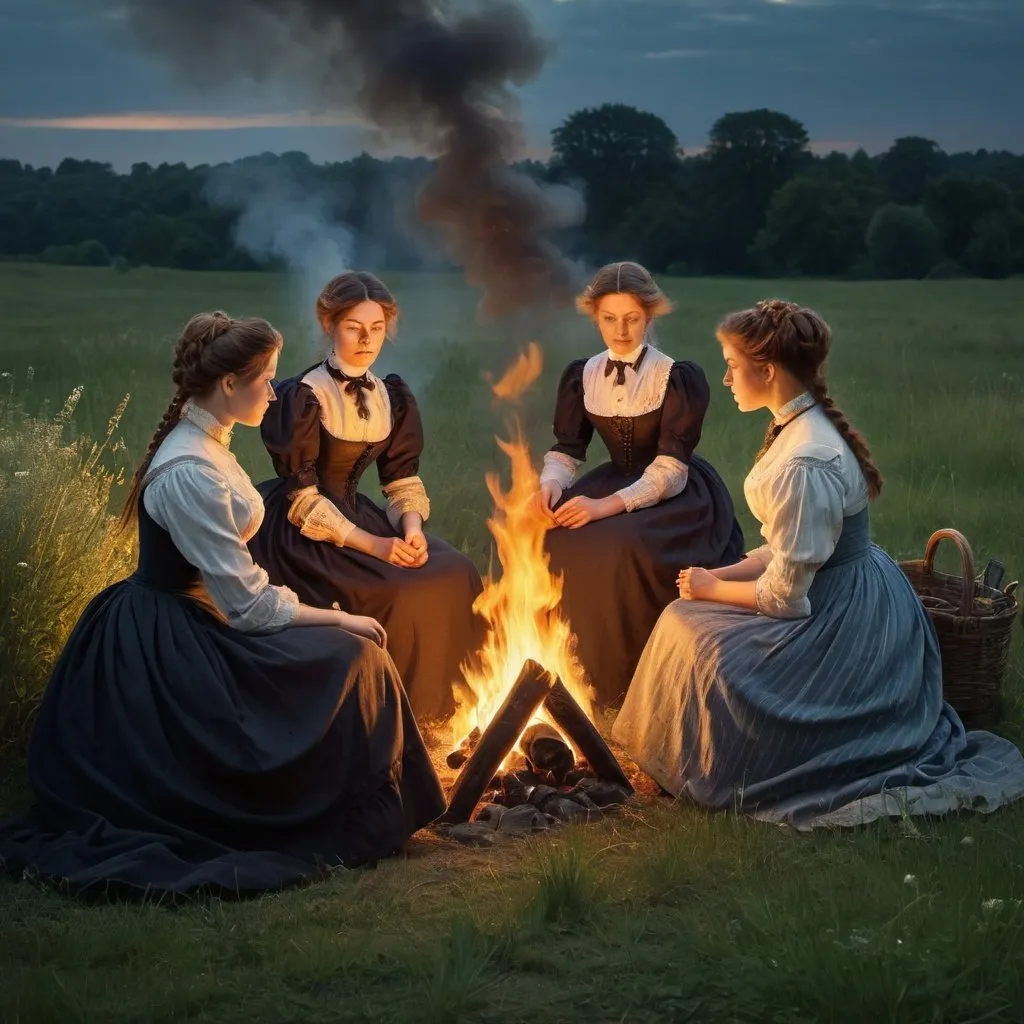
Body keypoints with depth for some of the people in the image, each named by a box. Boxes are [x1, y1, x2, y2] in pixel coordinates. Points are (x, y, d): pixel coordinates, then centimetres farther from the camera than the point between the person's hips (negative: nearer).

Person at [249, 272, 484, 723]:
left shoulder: (393, 397, 5)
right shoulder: (302, 397, -13)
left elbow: (403, 478, 8)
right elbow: (302, 500, -15)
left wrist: (411, 528, -14)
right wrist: (371, 544, -23)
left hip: (354, 513, 6)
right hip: (302, 532, -6)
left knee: (454, 573, -13)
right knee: (400, 592, -27)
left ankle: (434, 703, 0)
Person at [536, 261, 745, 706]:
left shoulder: (679, 378, -14)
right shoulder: (581, 376, 2)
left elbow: (670, 468, -21)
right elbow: (566, 449, 3)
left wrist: (610, 504, -35)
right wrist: (550, 485, -22)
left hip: (678, 496, -5)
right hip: (616, 483, 5)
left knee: (619, 546, -35)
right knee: (547, 539, -22)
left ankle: (620, 676, -15)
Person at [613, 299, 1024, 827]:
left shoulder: (803, 465, -28)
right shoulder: (802, 428, 3)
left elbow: (784, 595, -23)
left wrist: (714, 589, -7)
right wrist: (722, 575, -1)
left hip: (841, 621, -10)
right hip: (850, 592, 10)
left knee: (706, 647, -14)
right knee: (688, 619, 10)